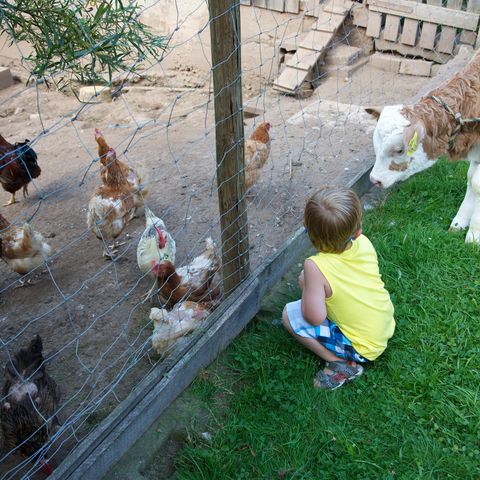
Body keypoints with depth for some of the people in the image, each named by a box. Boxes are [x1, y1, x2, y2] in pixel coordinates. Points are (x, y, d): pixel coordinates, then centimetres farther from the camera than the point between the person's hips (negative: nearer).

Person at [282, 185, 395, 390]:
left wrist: (307, 286, -10)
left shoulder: (316, 267, -29)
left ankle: (342, 364, -3)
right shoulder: (364, 243, -12)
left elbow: (315, 318, -27)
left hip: (362, 347, -6)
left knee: (290, 314, -7)